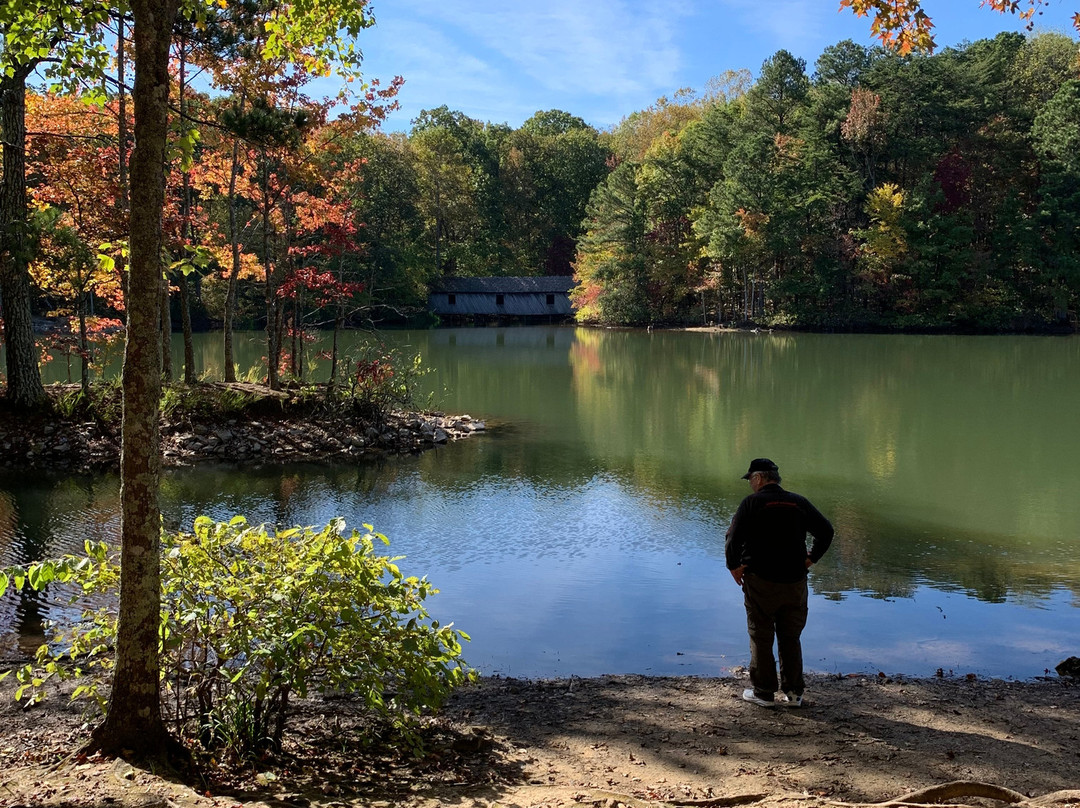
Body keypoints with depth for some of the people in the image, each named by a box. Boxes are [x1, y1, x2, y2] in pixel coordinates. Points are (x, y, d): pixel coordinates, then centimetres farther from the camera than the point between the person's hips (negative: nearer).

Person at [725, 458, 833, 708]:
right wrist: (810, 559, 14)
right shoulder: (799, 503, 7)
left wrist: (734, 566, -2)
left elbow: (733, 538, -15)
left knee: (761, 637, 7)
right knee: (791, 638, 14)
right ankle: (794, 693, 17)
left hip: (760, 580, -4)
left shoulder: (752, 502, -7)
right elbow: (826, 531, 9)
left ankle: (763, 692, 11)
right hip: (795, 582, 4)